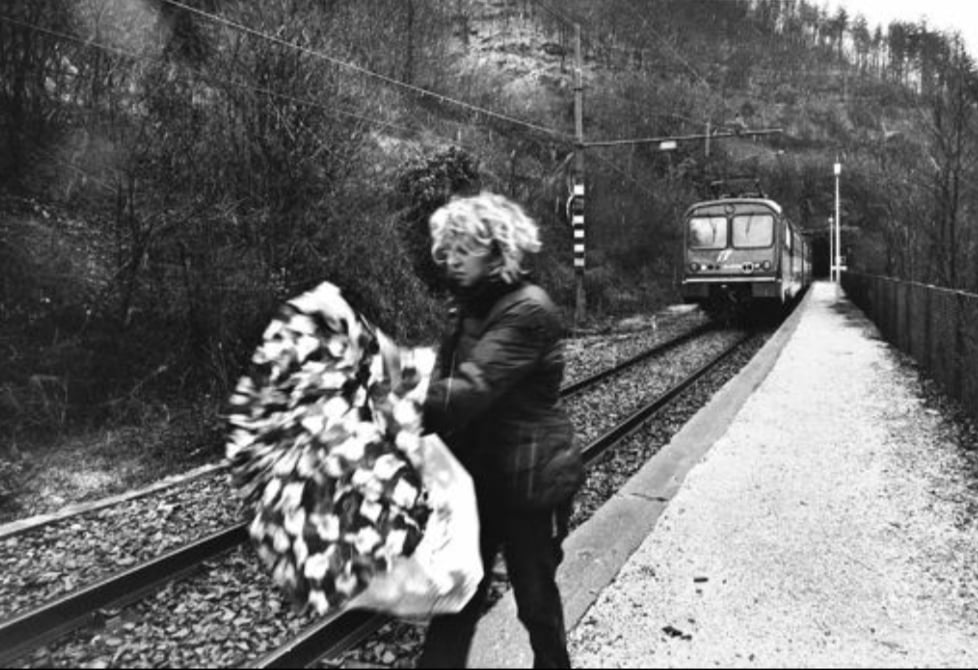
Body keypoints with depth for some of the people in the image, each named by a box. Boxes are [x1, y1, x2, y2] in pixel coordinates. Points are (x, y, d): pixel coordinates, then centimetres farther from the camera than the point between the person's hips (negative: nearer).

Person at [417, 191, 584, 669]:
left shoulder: (528, 311, -20)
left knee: (535, 595, 13)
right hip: (478, 472, 8)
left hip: (528, 477, -7)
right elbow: (451, 378, 4)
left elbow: (472, 390, -30)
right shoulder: (476, 306, 8)